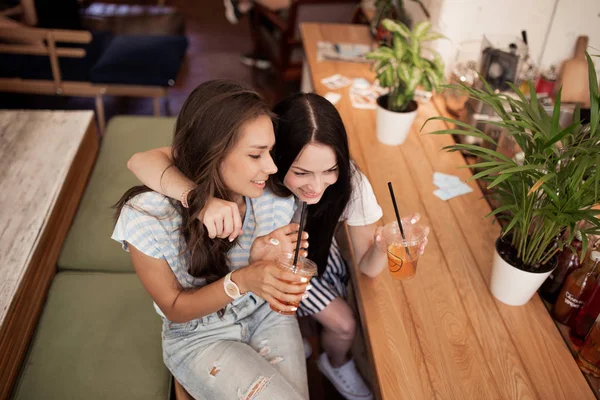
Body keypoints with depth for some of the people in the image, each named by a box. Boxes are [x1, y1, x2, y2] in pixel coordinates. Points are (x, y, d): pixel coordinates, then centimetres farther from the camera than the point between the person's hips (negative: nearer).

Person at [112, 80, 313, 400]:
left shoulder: (275, 194, -20)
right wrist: (241, 281, -33)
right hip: (198, 336, -2)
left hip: (266, 316, 3)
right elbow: (175, 308, -15)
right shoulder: (146, 216, -28)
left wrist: (262, 263, -28)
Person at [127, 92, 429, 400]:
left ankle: (336, 364, 40)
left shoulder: (349, 182, -33)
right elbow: (142, 161, -48)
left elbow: (368, 267, -23)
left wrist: (383, 247, -47)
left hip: (316, 251, 3)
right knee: (341, 321, -4)